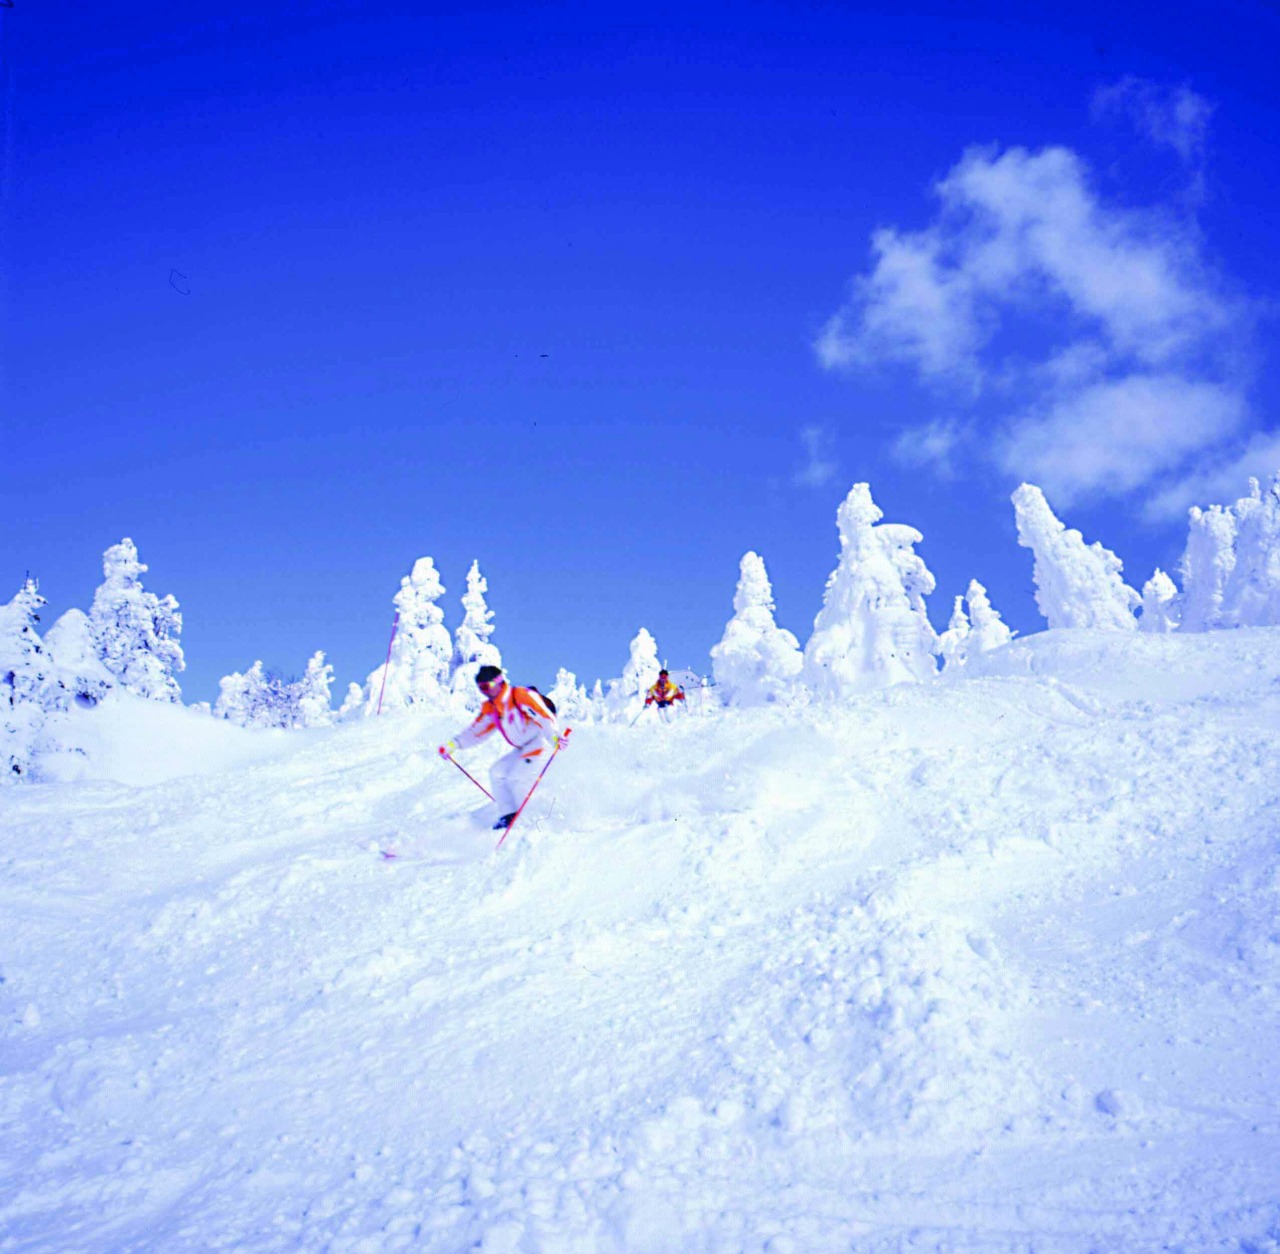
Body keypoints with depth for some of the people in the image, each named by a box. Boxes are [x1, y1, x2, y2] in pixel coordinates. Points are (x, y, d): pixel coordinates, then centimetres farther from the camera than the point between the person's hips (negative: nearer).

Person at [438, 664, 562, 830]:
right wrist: (453, 745, 3)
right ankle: (510, 815, 7)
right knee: (497, 772, 2)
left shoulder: (521, 696, -21)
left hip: (541, 743, -9)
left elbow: (545, 717, -32)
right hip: (522, 749, 9)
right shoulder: (490, 708, 5)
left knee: (517, 778, -20)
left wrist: (554, 737, -49)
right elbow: (477, 731, 13)